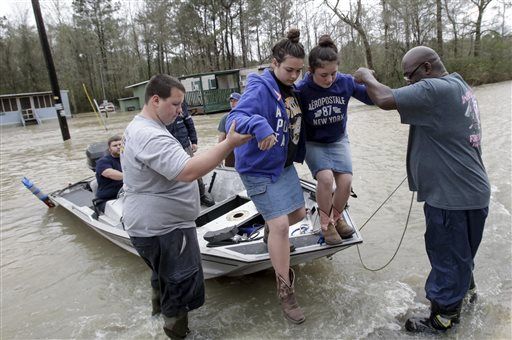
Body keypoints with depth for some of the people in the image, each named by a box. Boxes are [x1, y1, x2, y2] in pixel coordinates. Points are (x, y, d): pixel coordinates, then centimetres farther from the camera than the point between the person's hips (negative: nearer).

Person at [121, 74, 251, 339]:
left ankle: (160, 303, 58)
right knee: (183, 289, 6)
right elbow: (188, 171, -38)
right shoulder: (151, 137, -28)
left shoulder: (138, 127, 8)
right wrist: (229, 143, -37)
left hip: (152, 224, 11)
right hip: (163, 229, -11)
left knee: (164, 273, 34)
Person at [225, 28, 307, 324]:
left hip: (285, 164, 8)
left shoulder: (292, 89, 5)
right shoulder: (261, 89, -21)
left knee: (298, 213, 16)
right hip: (260, 168, -8)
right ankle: (286, 293, 5)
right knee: (281, 225, -10)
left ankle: (269, 233, 48)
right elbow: (235, 118, -36)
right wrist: (258, 126, -54)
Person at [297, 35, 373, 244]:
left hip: (338, 141, 3)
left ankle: (337, 217, 20)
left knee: (345, 181, -12)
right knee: (326, 177, -24)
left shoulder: (346, 82, -16)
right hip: (313, 144, -2)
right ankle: (326, 223, 1)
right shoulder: (301, 90, -23)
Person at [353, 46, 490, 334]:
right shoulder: (458, 85, 12)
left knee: (447, 258, 8)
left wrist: (367, 77, -9)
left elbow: (385, 100, -28)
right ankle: (465, 288, 53)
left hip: (452, 196, -10)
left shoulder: (434, 89, -22)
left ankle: (443, 319, 27)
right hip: (471, 191, 10)